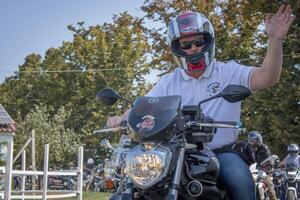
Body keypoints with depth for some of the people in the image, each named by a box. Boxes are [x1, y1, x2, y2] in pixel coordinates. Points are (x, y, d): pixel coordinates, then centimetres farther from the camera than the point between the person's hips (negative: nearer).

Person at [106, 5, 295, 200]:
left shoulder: (229, 72, 6)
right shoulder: (168, 82, 14)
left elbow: (267, 78, -8)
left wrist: (275, 39, -22)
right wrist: (122, 118, -15)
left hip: (222, 152, -2)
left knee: (240, 180, -33)